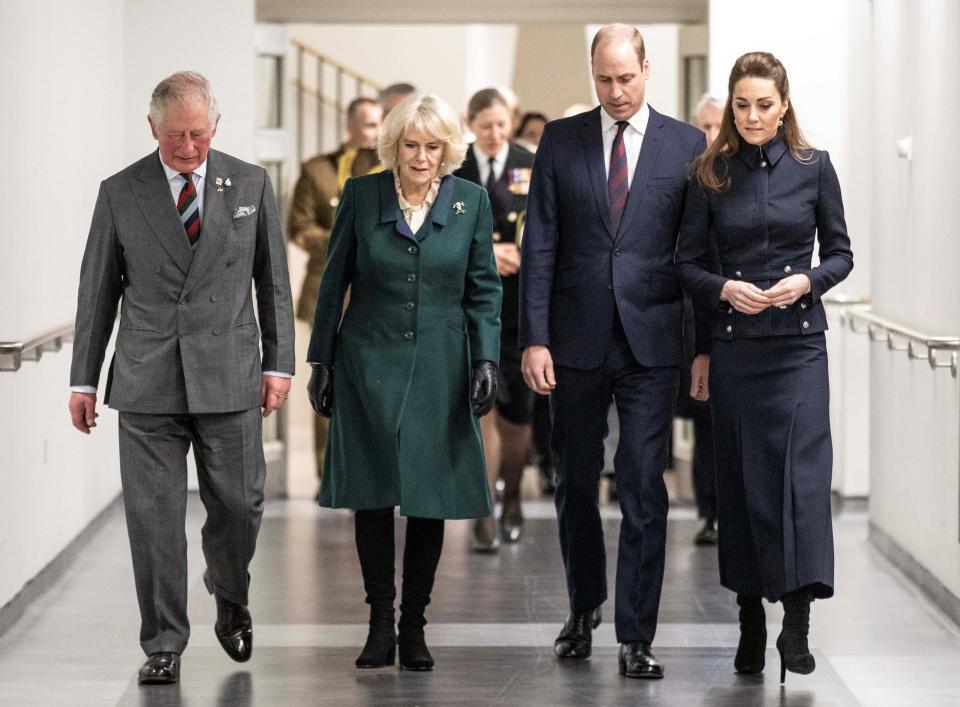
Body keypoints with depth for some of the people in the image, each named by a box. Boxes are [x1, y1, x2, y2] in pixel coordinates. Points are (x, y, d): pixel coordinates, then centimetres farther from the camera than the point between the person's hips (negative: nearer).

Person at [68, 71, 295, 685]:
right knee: (153, 516, -1)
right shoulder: (120, 193, 3)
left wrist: (279, 362, 4)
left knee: (240, 504, 3)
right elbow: (98, 292, 7)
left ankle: (230, 596, 33)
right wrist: (84, 379, 6)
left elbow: (274, 280, 10)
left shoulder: (250, 185, 5)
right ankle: (164, 645, 9)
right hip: (147, 381, 0)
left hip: (228, 378, 1)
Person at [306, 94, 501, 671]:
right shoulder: (362, 195, 1)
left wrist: (487, 360, -6)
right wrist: (322, 361, 4)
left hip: (439, 370, 0)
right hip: (369, 365, 0)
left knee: (430, 499, 2)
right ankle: (381, 623, 8)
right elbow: (334, 284, 6)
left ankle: (414, 625, 13)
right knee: (372, 495, -1)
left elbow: (484, 291, 5)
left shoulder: (471, 202, 2)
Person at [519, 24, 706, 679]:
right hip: (577, 342, 2)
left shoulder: (687, 145, 2)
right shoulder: (560, 141, 5)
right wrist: (535, 338, -4)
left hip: (651, 342, -2)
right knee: (576, 484, 12)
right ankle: (585, 608, 32)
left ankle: (636, 637, 0)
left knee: (644, 489, -5)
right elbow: (540, 246, 3)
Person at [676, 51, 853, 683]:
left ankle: (798, 618, -14)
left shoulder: (814, 167, 3)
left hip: (798, 341, -1)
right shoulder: (712, 175, 4)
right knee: (741, 478, 5)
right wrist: (725, 289, -12)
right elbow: (689, 262, 7)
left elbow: (841, 253, 7)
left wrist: (807, 281, -12)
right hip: (734, 342, 1)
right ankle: (751, 617, 14)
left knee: (802, 469, -13)